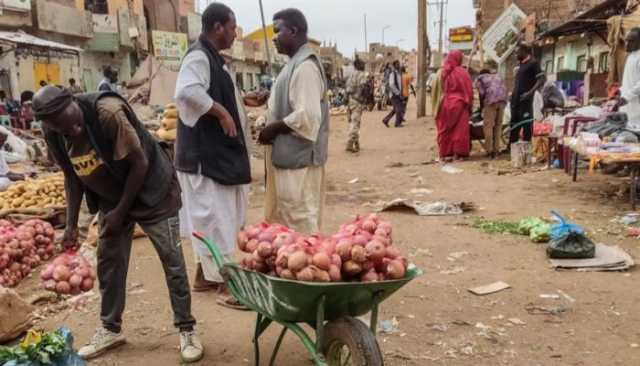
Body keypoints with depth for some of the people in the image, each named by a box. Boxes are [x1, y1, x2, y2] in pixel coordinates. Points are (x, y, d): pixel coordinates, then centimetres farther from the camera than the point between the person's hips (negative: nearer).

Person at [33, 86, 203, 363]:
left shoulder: (108, 112, -31)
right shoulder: (52, 133, -11)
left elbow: (139, 163, -23)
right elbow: (72, 176, 3)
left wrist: (121, 211, -17)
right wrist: (71, 224, -2)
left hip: (152, 191, -6)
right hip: (111, 198, 6)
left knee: (172, 261, -4)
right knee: (109, 263, 9)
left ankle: (187, 330, 8)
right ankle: (110, 329, 26)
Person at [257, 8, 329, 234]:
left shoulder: (305, 66, -17)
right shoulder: (296, 63, 15)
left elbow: (307, 116, -25)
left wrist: (274, 129, -14)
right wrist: (271, 127, 8)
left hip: (298, 157, -10)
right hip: (290, 155, 10)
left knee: (300, 220, -1)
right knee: (285, 216, 18)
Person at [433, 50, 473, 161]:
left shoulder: (442, 72, 3)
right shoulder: (462, 72, -7)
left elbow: (436, 90, 6)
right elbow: (469, 90, -5)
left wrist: (437, 105, 14)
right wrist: (469, 104, 4)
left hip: (444, 104, 4)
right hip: (458, 104, -4)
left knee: (445, 129, 9)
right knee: (459, 129, 2)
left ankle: (445, 153, 11)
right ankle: (458, 153, 0)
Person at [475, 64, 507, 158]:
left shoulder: (479, 78, 17)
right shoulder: (497, 77, 33)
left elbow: (481, 94, 5)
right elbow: (504, 88, 21)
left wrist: (481, 108, 14)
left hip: (491, 101, -5)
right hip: (502, 99, 5)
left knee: (488, 125, -2)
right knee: (498, 124, 13)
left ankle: (489, 150, -5)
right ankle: (496, 149, 15)